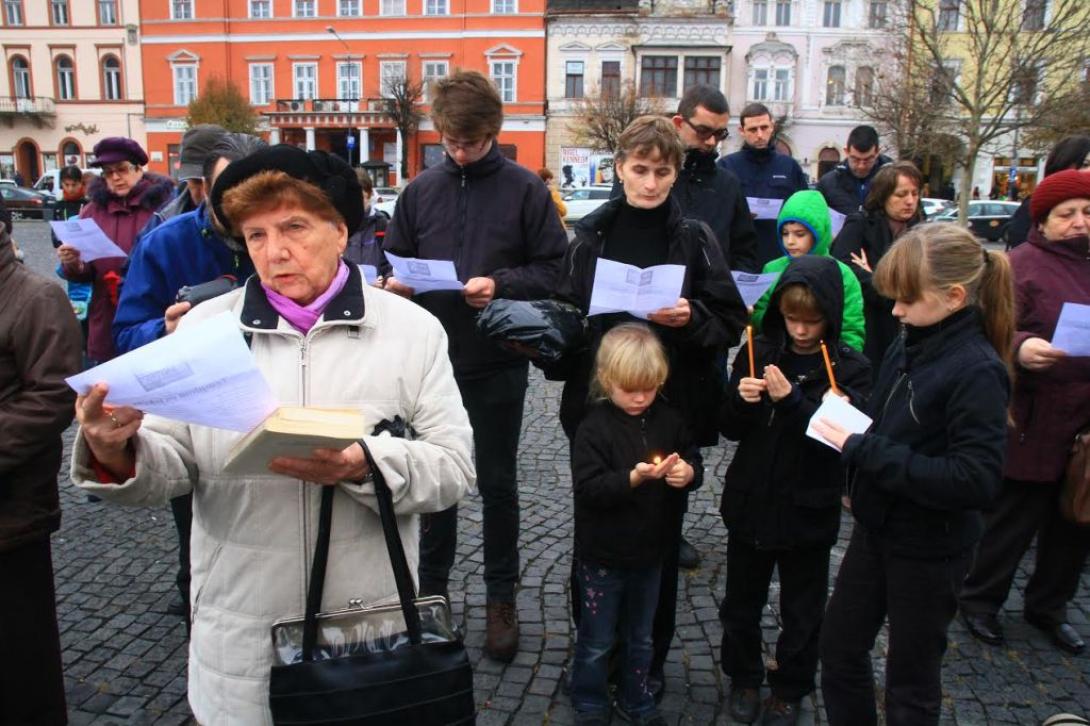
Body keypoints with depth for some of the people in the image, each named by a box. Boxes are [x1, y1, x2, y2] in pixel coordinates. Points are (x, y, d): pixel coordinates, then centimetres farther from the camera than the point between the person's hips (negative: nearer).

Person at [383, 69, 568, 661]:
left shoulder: (525, 189, -4)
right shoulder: (420, 190, 6)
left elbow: (554, 269, -6)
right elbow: (394, 259, 12)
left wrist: (501, 285, -20)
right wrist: (394, 283, -10)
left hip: (498, 363, -3)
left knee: (497, 483, 10)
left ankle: (501, 599, 26)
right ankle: (431, 589, 33)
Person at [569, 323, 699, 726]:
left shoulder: (668, 420, -4)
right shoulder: (594, 427, -17)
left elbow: (694, 459, 6)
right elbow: (587, 488, -22)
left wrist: (688, 472, -17)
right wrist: (633, 478, -35)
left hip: (649, 552, 4)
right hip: (602, 556, -4)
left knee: (640, 636, 22)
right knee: (597, 640, 14)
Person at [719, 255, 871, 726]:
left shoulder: (850, 368, -10)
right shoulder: (758, 353, -3)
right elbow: (729, 428, 1)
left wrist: (792, 401, -32)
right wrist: (742, 400, -20)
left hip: (808, 511, -2)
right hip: (749, 503, 2)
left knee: (802, 612, 16)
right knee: (741, 601, 18)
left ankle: (789, 688, 38)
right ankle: (743, 677, 40)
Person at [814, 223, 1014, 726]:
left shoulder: (977, 370, -23)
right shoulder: (908, 347, -2)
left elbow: (976, 480, -29)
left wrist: (865, 451, -28)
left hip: (930, 549, -7)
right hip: (877, 529, 7)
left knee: (911, 683, 14)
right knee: (838, 648, 20)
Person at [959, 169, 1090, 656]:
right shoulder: (1022, 264, -10)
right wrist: (1020, 347, -38)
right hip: (1034, 428, -7)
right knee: (1014, 520, 5)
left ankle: (1048, 606, 37)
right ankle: (979, 601, 26)